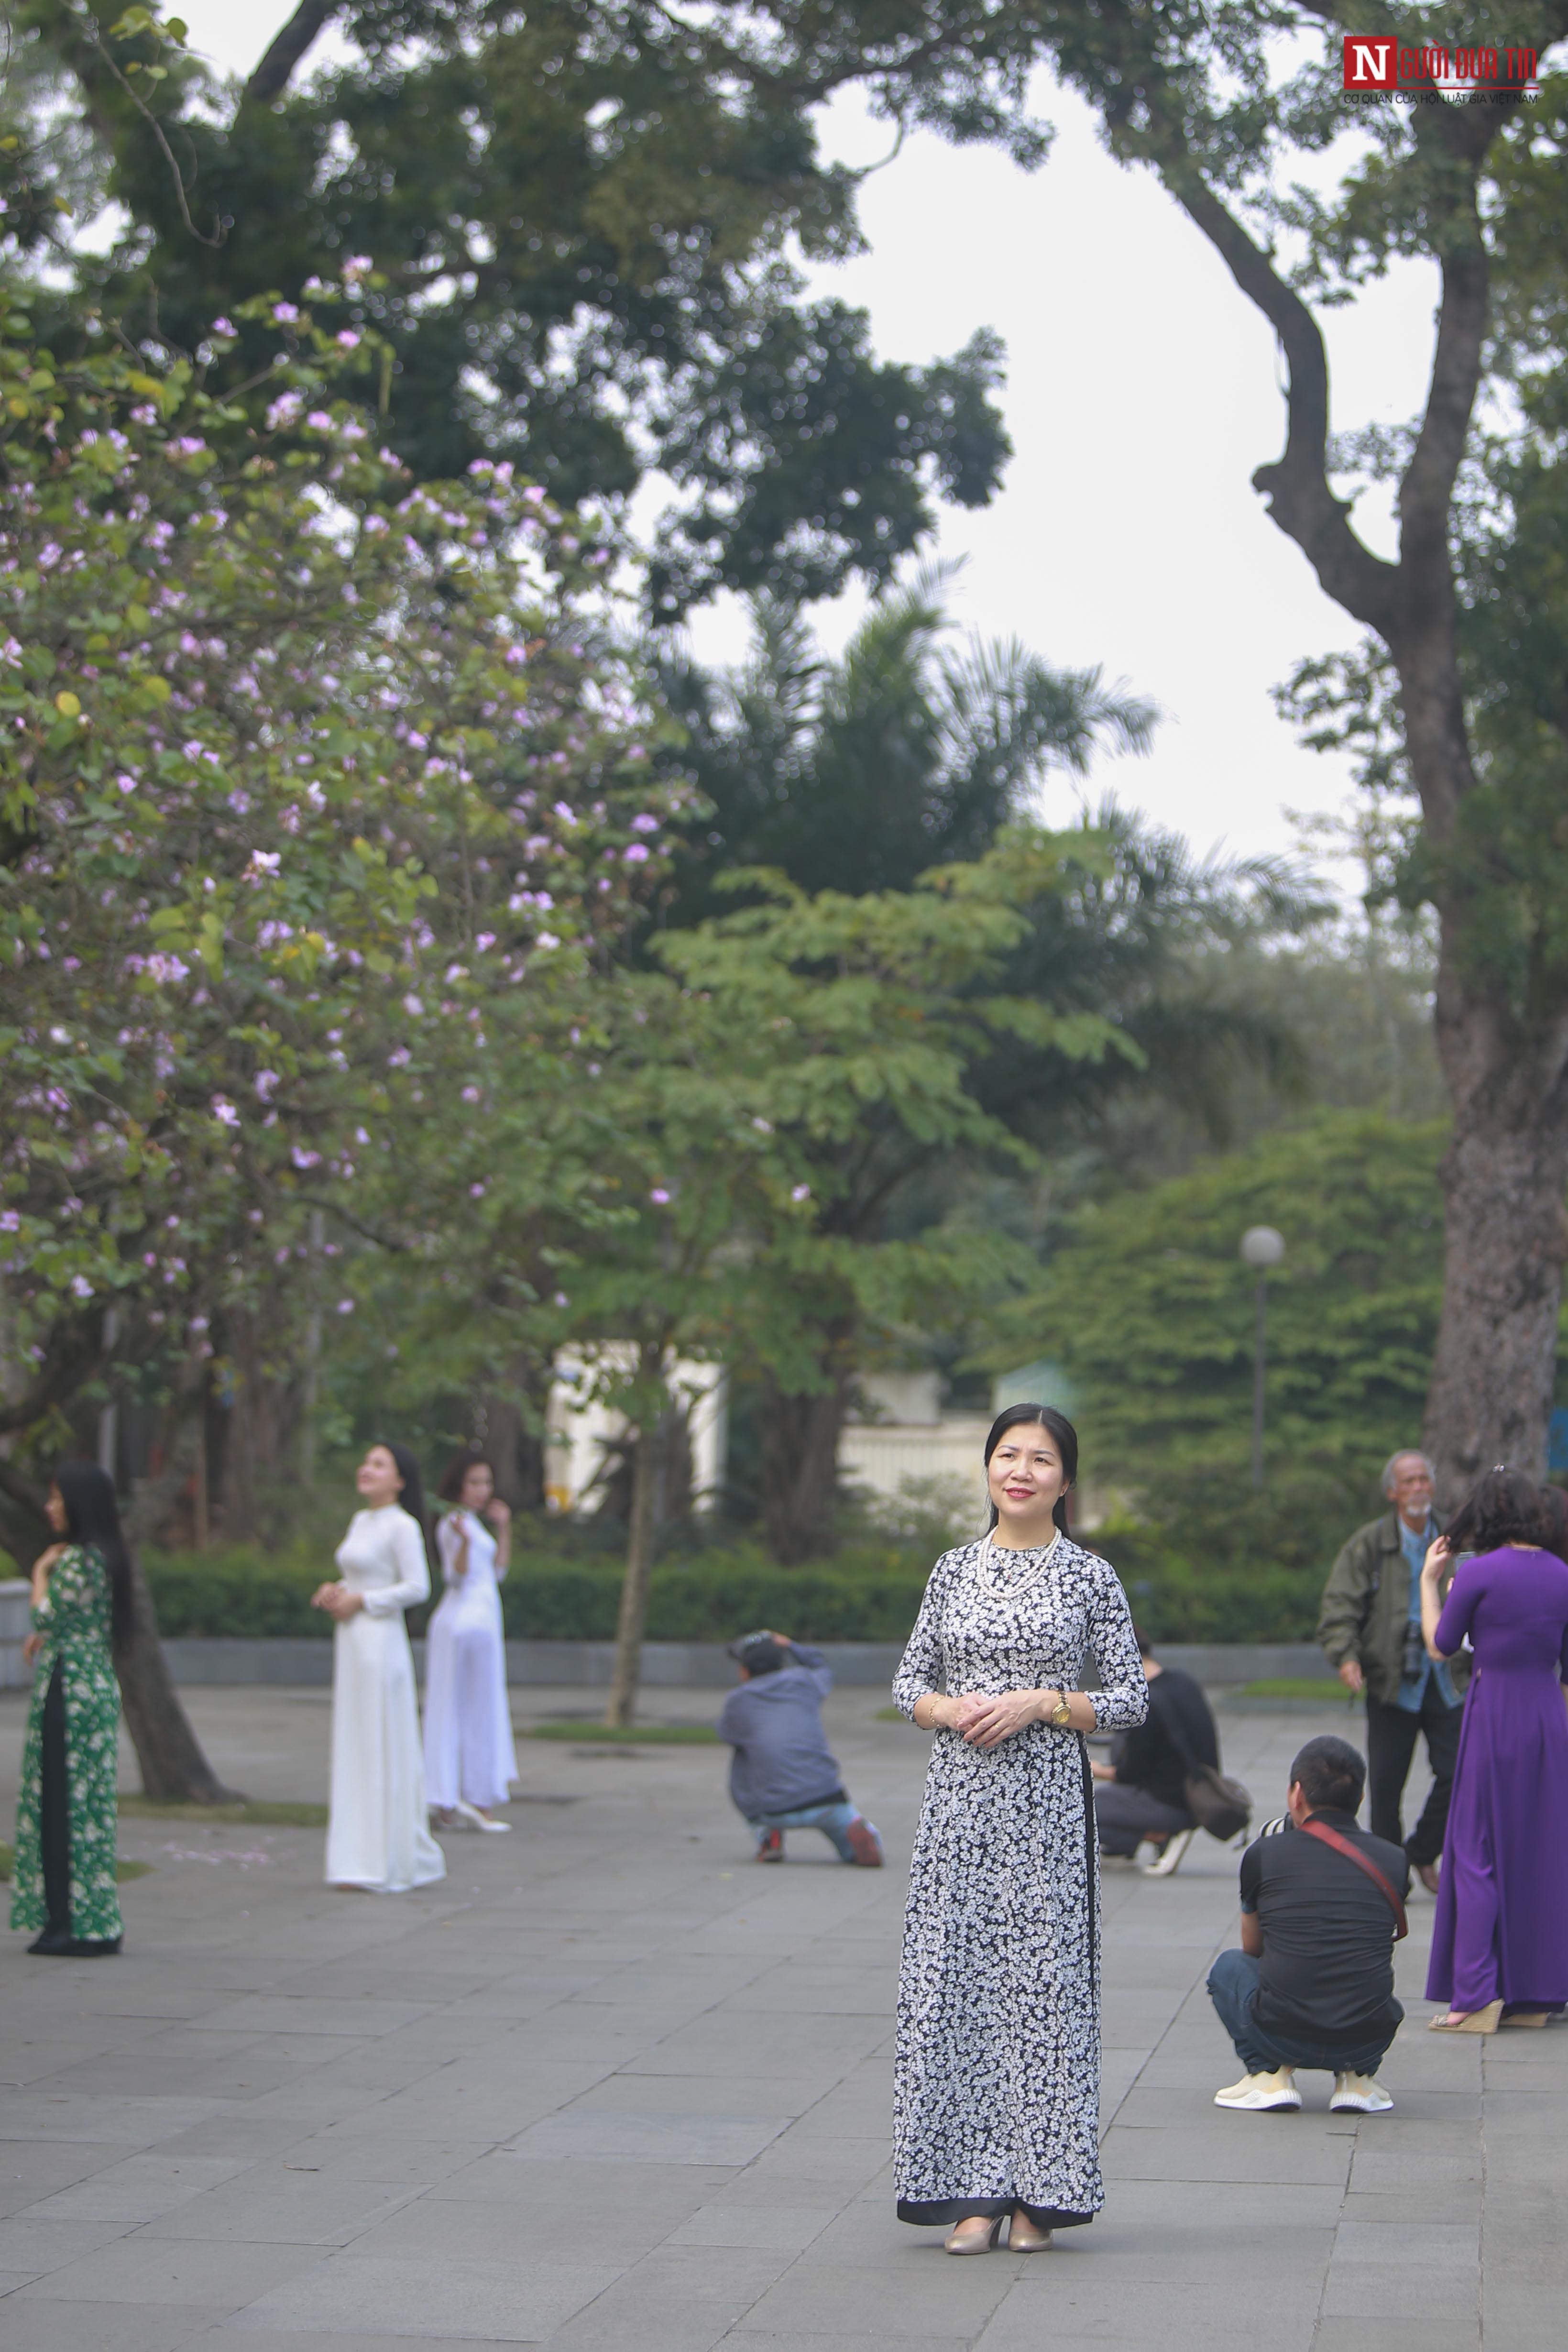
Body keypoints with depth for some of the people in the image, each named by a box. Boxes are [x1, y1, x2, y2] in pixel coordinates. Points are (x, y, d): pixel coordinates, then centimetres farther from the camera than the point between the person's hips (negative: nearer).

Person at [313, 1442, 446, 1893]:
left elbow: (417, 1587, -15)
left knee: (383, 1749, -5)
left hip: (381, 1641, -9)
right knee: (352, 1749, 9)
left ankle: (391, 1863, 1)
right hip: (351, 1642, 9)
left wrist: (360, 1601, -13)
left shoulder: (402, 1526, -9)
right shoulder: (360, 1522, 16)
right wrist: (335, 1590, 6)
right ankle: (361, 1860, 14)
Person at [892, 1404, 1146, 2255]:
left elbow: (1132, 1696, 1)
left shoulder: (1089, 1576, 2)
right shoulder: (954, 1570, 9)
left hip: (1047, 1801, -2)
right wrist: (949, 1710, -8)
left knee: (1044, 1980, -3)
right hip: (959, 1797, 3)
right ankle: (973, 2190, 8)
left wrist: (1040, 1704, -11)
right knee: (953, 1977, 0)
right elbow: (910, 1681, 13)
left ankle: (1038, 2192, 7)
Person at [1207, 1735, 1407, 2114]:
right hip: (1368, 2039, 2)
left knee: (1230, 1966, 29)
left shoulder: (1264, 1854, 3)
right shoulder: (1394, 1860, 6)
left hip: (1281, 2037, -2)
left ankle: (1269, 2074, 10)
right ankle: (1358, 2076, 13)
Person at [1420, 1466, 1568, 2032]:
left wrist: (1429, 1579, 10)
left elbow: (1440, 1645, 0)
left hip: (1494, 1715, -5)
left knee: (1478, 1851, 1)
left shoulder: (1477, 1573, -11)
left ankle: (1477, 1995, -3)